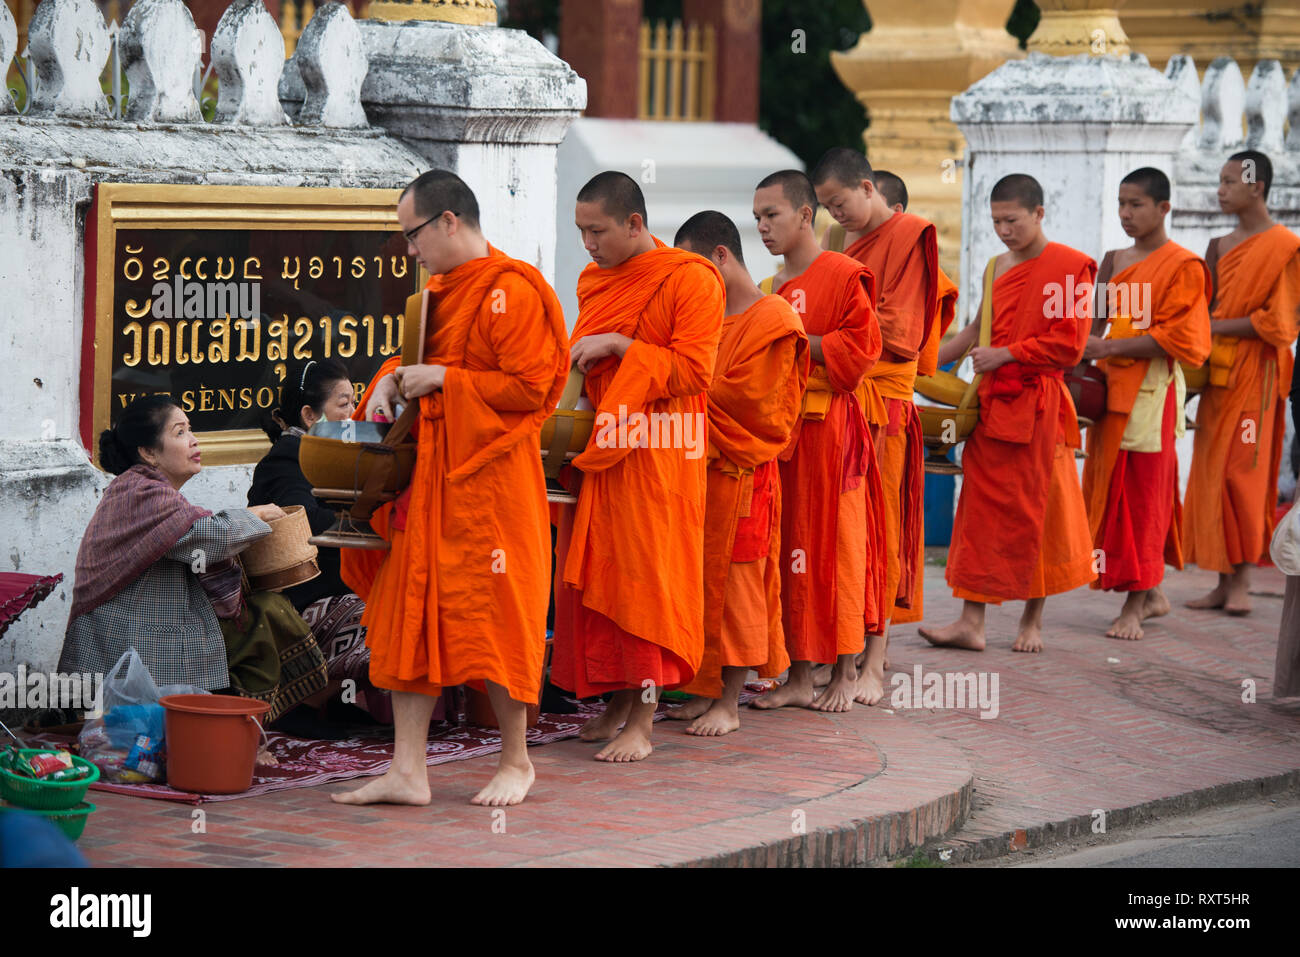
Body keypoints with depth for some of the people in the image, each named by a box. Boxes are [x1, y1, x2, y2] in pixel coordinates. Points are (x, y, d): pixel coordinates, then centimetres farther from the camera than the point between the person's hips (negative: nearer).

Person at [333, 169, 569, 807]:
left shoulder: (512, 291, -13)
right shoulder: (439, 291, 15)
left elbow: (529, 388, -17)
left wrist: (442, 380, -15)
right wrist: (389, 381, 5)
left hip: (488, 479, -9)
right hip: (426, 474, 9)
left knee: (490, 617, -1)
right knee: (409, 613, 4)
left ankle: (516, 761, 15)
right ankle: (407, 772, 6)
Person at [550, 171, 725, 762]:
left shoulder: (690, 280, -8)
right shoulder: (594, 281, 14)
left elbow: (692, 368, -15)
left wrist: (618, 345, -18)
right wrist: (577, 361, 5)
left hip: (656, 453, -7)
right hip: (598, 446, 7)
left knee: (645, 575, -7)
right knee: (595, 574, 6)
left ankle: (642, 724, -3)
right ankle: (617, 702, 16)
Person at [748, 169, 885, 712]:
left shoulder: (844, 275, -5)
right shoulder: (769, 288, 17)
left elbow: (859, 347, -13)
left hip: (830, 428, -7)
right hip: (778, 429, 7)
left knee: (837, 547, -1)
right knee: (790, 550, 6)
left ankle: (845, 673, 8)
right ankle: (799, 677, 10)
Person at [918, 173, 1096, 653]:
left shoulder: (1070, 266, -6)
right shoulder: (999, 267, 14)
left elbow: (1067, 344, -11)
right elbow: (977, 333, 23)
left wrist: (1005, 354, -12)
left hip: (1037, 404, -6)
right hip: (991, 399, 6)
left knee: (1032, 510, 1)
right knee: (981, 506, 2)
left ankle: (1032, 621, 13)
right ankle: (971, 621, 2)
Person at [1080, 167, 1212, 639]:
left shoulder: (1182, 265, -6)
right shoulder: (1116, 261, 14)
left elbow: (1176, 339, -13)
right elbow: (1098, 320, 15)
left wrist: (1109, 348, -17)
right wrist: (1082, 353, -5)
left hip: (1152, 390, -6)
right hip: (1112, 386, 7)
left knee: (1141, 493, -4)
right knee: (1109, 488, 6)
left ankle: (1134, 605, -1)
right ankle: (1152, 593, 18)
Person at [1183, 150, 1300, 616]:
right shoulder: (1221, 245, 15)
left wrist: (1217, 327, -11)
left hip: (1254, 374, -7)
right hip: (1217, 374, 7)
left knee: (1245, 475, -7)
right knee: (1211, 475, 3)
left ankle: (1242, 582, -2)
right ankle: (1223, 581, 7)